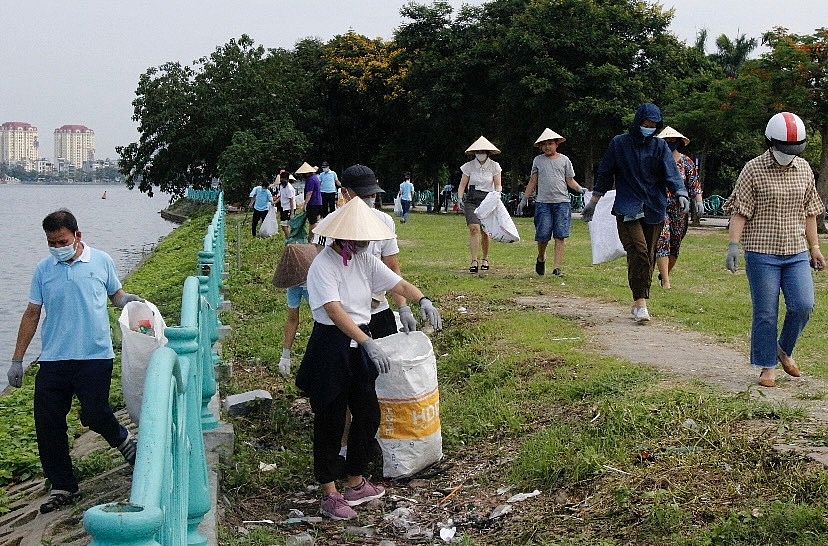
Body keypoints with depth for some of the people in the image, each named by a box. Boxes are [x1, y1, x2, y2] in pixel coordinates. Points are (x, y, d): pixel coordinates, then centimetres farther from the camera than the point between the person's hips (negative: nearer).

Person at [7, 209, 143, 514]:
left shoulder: (101, 261, 1)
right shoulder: (44, 269, 6)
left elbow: (115, 294, 13)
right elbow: (32, 313, 9)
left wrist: (125, 300, -13)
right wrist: (17, 360, 8)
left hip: (95, 355, -3)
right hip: (53, 359, 3)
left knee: (94, 414, -10)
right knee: (48, 425, 1)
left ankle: (123, 439, 25)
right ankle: (63, 487, 15)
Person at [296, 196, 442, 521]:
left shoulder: (364, 260, 5)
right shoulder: (323, 266, -18)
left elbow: (397, 283, 0)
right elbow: (335, 311, -29)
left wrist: (422, 300, -21)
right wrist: (367, 343, -39)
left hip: (360, 343, 8)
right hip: (331, 345, -8)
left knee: (368, 415, 14)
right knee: (331, 420, 2)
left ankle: (355, 483, 30)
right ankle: (329, 495, 13)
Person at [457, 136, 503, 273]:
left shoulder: (494, 166, 2)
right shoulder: (469, 166, 2)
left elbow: (498, 185, 4)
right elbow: (462, 184, 7)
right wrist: (460, 198, -8)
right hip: (471, 200, 0)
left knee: (485, 231, 2)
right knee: (474, 228, -16)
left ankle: (485, 259, 24)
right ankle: (474, 261, -18)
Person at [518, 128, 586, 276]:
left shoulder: (564, 160, 11)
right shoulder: (538, 160, 13)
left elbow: (570, 181, 11)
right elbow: (532, 182, 18)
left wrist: (579, 189, -8)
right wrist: (524, 200, 14)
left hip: (562, 202, 0)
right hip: (543, 202, 0)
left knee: (560, 236, -7)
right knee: (543, 235, -5)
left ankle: (557, 267, -6)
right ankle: (541, 258, 24)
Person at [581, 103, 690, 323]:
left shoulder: (660, 146, 7)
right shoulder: (619, 143, 4)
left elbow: (671, 173, -4)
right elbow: (605, 174, 10)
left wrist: (681, 194, -21)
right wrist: (593, 201, 10)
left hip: (654, 210, 3)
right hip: (627, 209, -3)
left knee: (648, 257, 6)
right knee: (639, 252, -18)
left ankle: (638, 304, 17)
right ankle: (640, 303, -18)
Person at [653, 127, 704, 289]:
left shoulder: (686, 162, 8)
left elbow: (695, 184, 4)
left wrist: (698, 201, -9)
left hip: (679, 210, 3)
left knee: (675, 245, 9)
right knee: (662, 242, -15)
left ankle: (664, 274, 29)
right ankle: (665, 282, -18)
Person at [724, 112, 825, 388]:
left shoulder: (804, 169, 11)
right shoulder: (753, 169, -4)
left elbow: (809, 212, 17)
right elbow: (740, 211, -6)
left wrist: (814, 247, 17)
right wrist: (733, 245, -16)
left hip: (796, 253, 4)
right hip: (762, 254, -4)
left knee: (803, 306, -6)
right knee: (765, 313, 0)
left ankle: (784, 349, 20)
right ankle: (767, 367, 13)